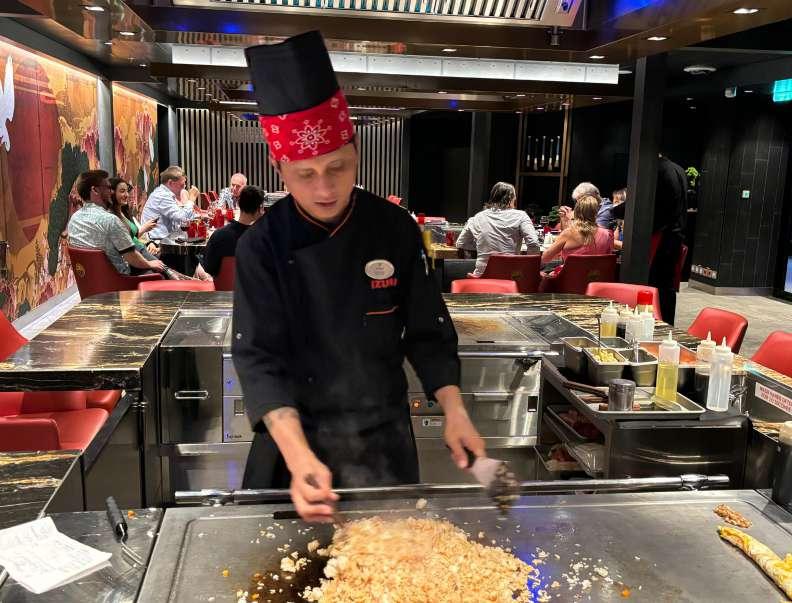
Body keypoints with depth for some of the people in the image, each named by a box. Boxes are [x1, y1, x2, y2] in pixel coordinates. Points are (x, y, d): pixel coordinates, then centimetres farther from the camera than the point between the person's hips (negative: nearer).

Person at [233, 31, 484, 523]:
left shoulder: (396, 230, -9)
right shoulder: (263, 246, -14)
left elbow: (428, 334, -1)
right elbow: (259, 357, -20)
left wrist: (454, 411, -14)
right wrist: (299, 457, -32)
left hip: (382, 433, 1)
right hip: (297, 434, -1)